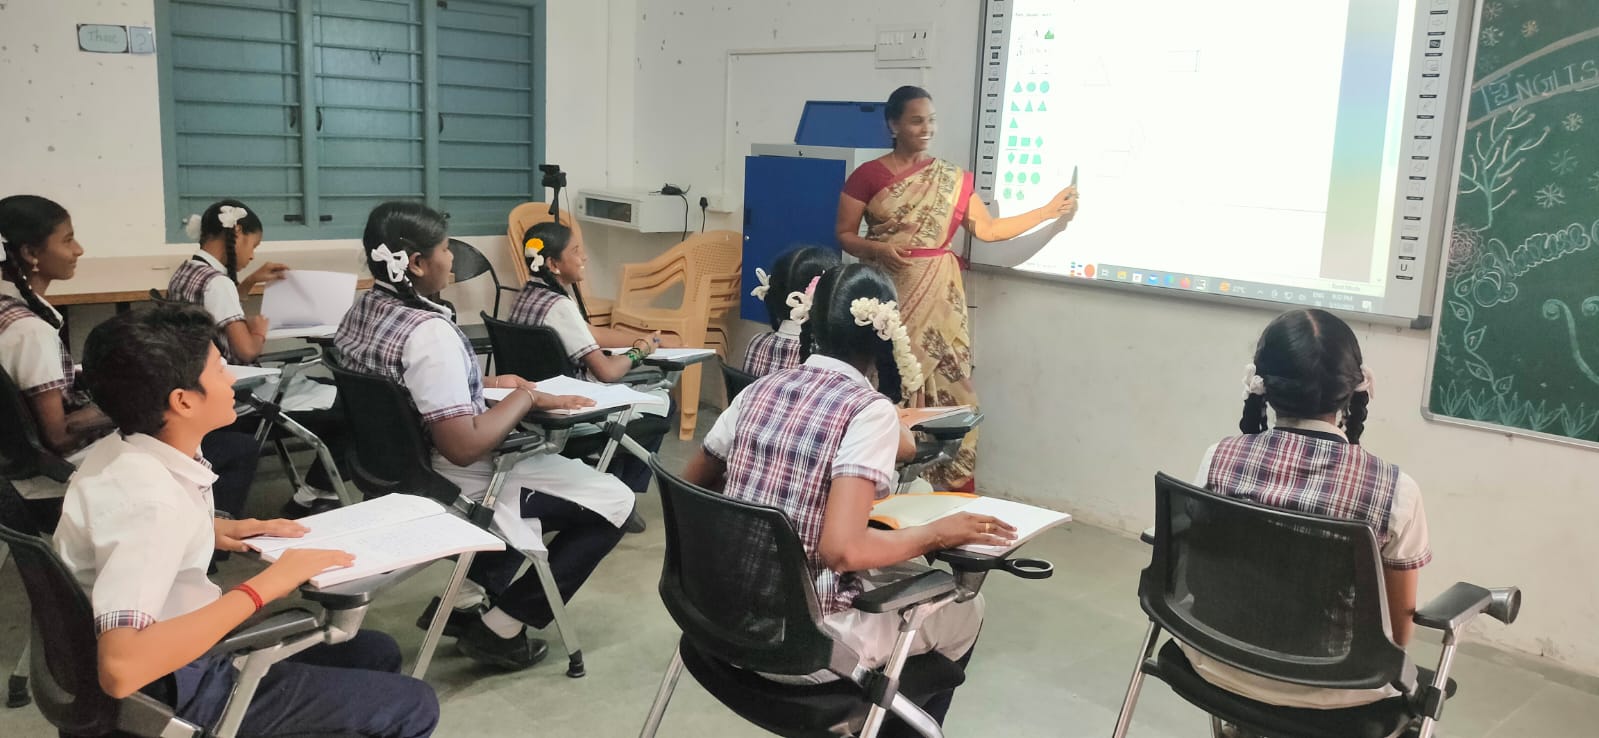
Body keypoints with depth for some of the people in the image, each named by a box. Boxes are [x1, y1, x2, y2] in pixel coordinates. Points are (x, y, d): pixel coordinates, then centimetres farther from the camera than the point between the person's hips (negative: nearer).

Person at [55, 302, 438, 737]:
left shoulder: (130, 449, -3)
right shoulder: (147, 498, -30)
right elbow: (121, 669, -40)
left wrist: (214, 532, 3)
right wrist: (265, 586, -32)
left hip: (184, 647, 9)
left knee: (376, 652, 18)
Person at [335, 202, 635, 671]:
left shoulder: (361, 312, 0)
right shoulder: (428, 331, -29)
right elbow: (464, 447, -32)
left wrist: (488, 383, 9)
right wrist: (526, 397, -19)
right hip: (453, 495, -9)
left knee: (554, 460, 30)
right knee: (613, 501, 1)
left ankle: (465, 599, 22)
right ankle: (501, 627, 6)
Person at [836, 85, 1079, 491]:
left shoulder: (952, 179, 8)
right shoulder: (868, 175, 1)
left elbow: (988, 228, 4)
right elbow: (844, 234, 3)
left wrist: (1049, 211, -4)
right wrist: (878, 249, -16)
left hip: (939, 298, 2)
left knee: (944, 384, -3)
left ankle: (952, 482, 3)